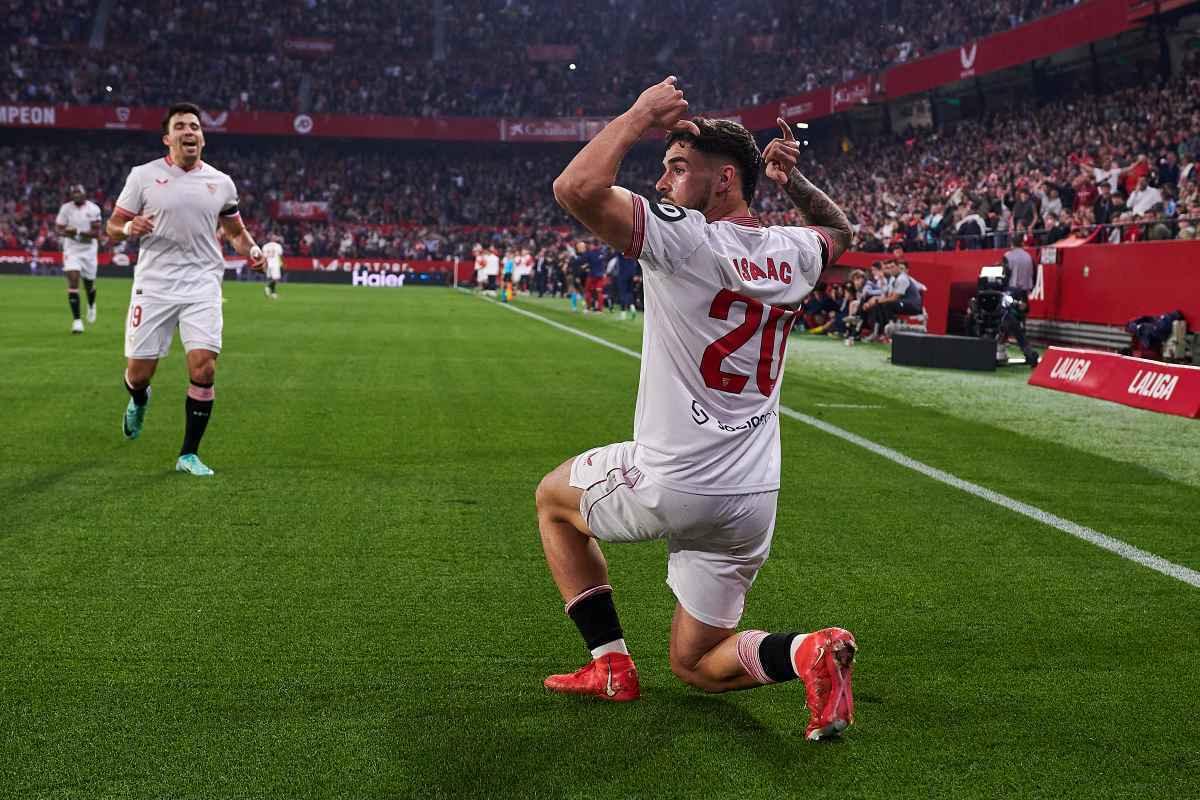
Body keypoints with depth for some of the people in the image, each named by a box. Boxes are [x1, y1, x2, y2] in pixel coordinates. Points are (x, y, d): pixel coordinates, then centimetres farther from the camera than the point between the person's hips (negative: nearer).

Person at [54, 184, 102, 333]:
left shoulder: (93, 209, -7)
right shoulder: (66, 208, -3)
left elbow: (96, 233, -11)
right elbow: (58, 228, 1)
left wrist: (79, 232, -25)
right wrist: (66, 232, -21)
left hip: (89, 249, 0)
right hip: (71, 250, 0)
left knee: (89, 283, 13)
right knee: (73, 280, -13)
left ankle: (91, 305, 49)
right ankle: (76, 320, -12)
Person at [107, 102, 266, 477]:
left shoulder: (221, 182, 9)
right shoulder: (143, 175, 3)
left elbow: (235, 230, 22)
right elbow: (112, 226, 7)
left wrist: (252, 249, 0)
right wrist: (129, 228, -17)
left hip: (202, 286, 1)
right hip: (153, 285, -1)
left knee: (203, 368, -12)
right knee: (139, 372, 2)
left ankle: (189, 454, 2)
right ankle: (138, 401, 42)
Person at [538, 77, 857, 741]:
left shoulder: (684, 238, -14)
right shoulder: (791, 252, 7)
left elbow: (576, 189, -23)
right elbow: (838, 228, 31)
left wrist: (641, 115, -12)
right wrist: (794, 180, 18)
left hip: (669, 486, -6)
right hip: (753, 503, 6)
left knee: (553, 496, 27)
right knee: (695, 664, 20)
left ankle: (611, 665, 20)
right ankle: (808, 651, -10)